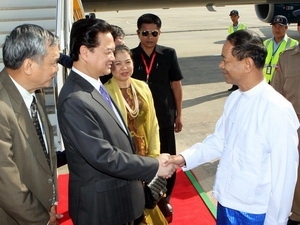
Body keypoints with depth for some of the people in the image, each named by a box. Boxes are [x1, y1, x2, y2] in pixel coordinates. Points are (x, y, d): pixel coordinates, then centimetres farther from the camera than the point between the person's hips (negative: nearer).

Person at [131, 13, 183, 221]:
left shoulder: (168, 54, -3)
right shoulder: (131, 56, -3)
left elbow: (176, 85, 1)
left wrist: (178, 115, 3)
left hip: (164, 117, 0)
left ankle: (165, 199, 29)